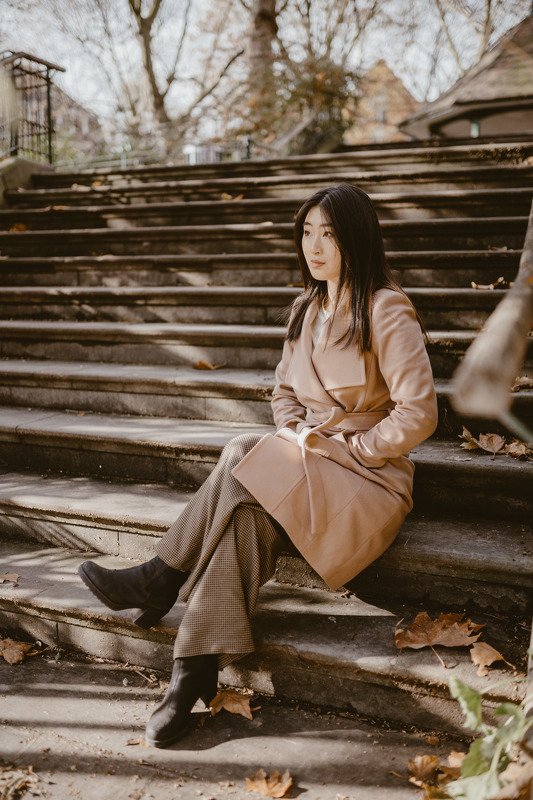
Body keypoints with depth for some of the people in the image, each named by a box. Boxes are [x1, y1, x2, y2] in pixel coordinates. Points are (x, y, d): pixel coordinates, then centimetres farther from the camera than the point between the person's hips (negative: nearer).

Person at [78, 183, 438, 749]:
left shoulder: (388, 310, -11)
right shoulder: (306, 308, 12)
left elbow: (418, 416, -16)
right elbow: (285, 392, 19)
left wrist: (337, 448, -15)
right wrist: (296, 436, -2)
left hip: (368, 475, -6)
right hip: (303, 465, 6)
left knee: (245, 459, -30)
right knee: (247, 510, -29)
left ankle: (159, 580, -17)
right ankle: (197, 669, -33)